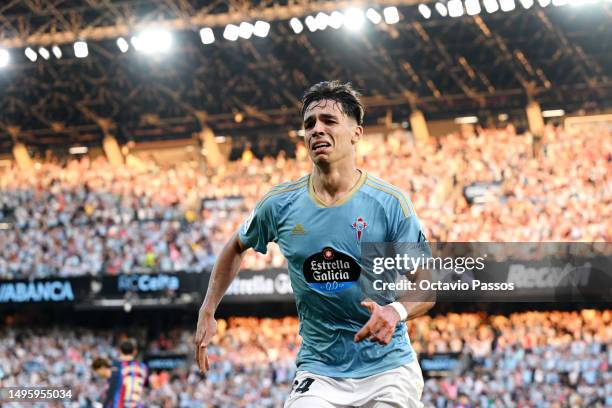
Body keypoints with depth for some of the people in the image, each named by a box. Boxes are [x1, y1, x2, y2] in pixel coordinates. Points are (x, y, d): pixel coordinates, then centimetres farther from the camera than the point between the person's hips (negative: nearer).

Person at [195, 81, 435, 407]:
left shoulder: (390, 203, -8)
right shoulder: (280, 204, -1)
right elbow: (236, 248, 18)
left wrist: (396, 312, -26)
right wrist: (207, 313, 10)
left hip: (388, 370, 0)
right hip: (319, 374, 1)